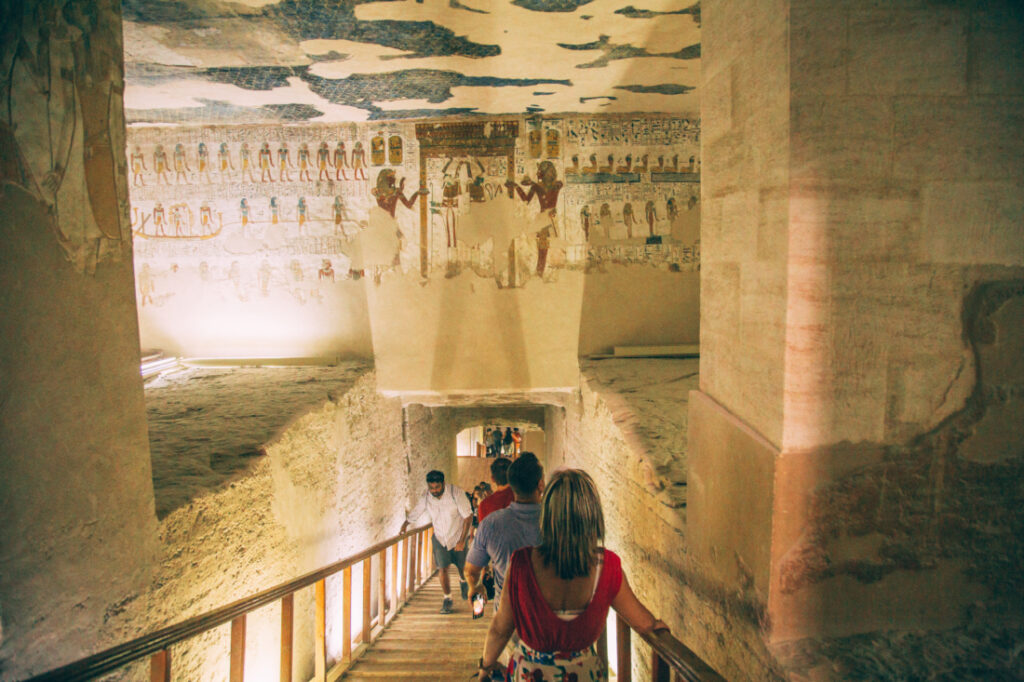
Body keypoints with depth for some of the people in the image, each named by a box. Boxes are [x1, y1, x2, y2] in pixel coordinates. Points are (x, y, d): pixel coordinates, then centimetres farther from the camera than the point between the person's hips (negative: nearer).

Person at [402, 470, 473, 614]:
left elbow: (468, 517, -19)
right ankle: (447, 599, 13)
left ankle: (463, 581, 45)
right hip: (439, 538, 2)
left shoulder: (456, 493, -23)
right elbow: (413, 515, 6)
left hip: (458, 537, -2)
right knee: (442, 569, -6)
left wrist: (462, 541, -20)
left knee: (463, 567, 9)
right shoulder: (425, 498, -13)